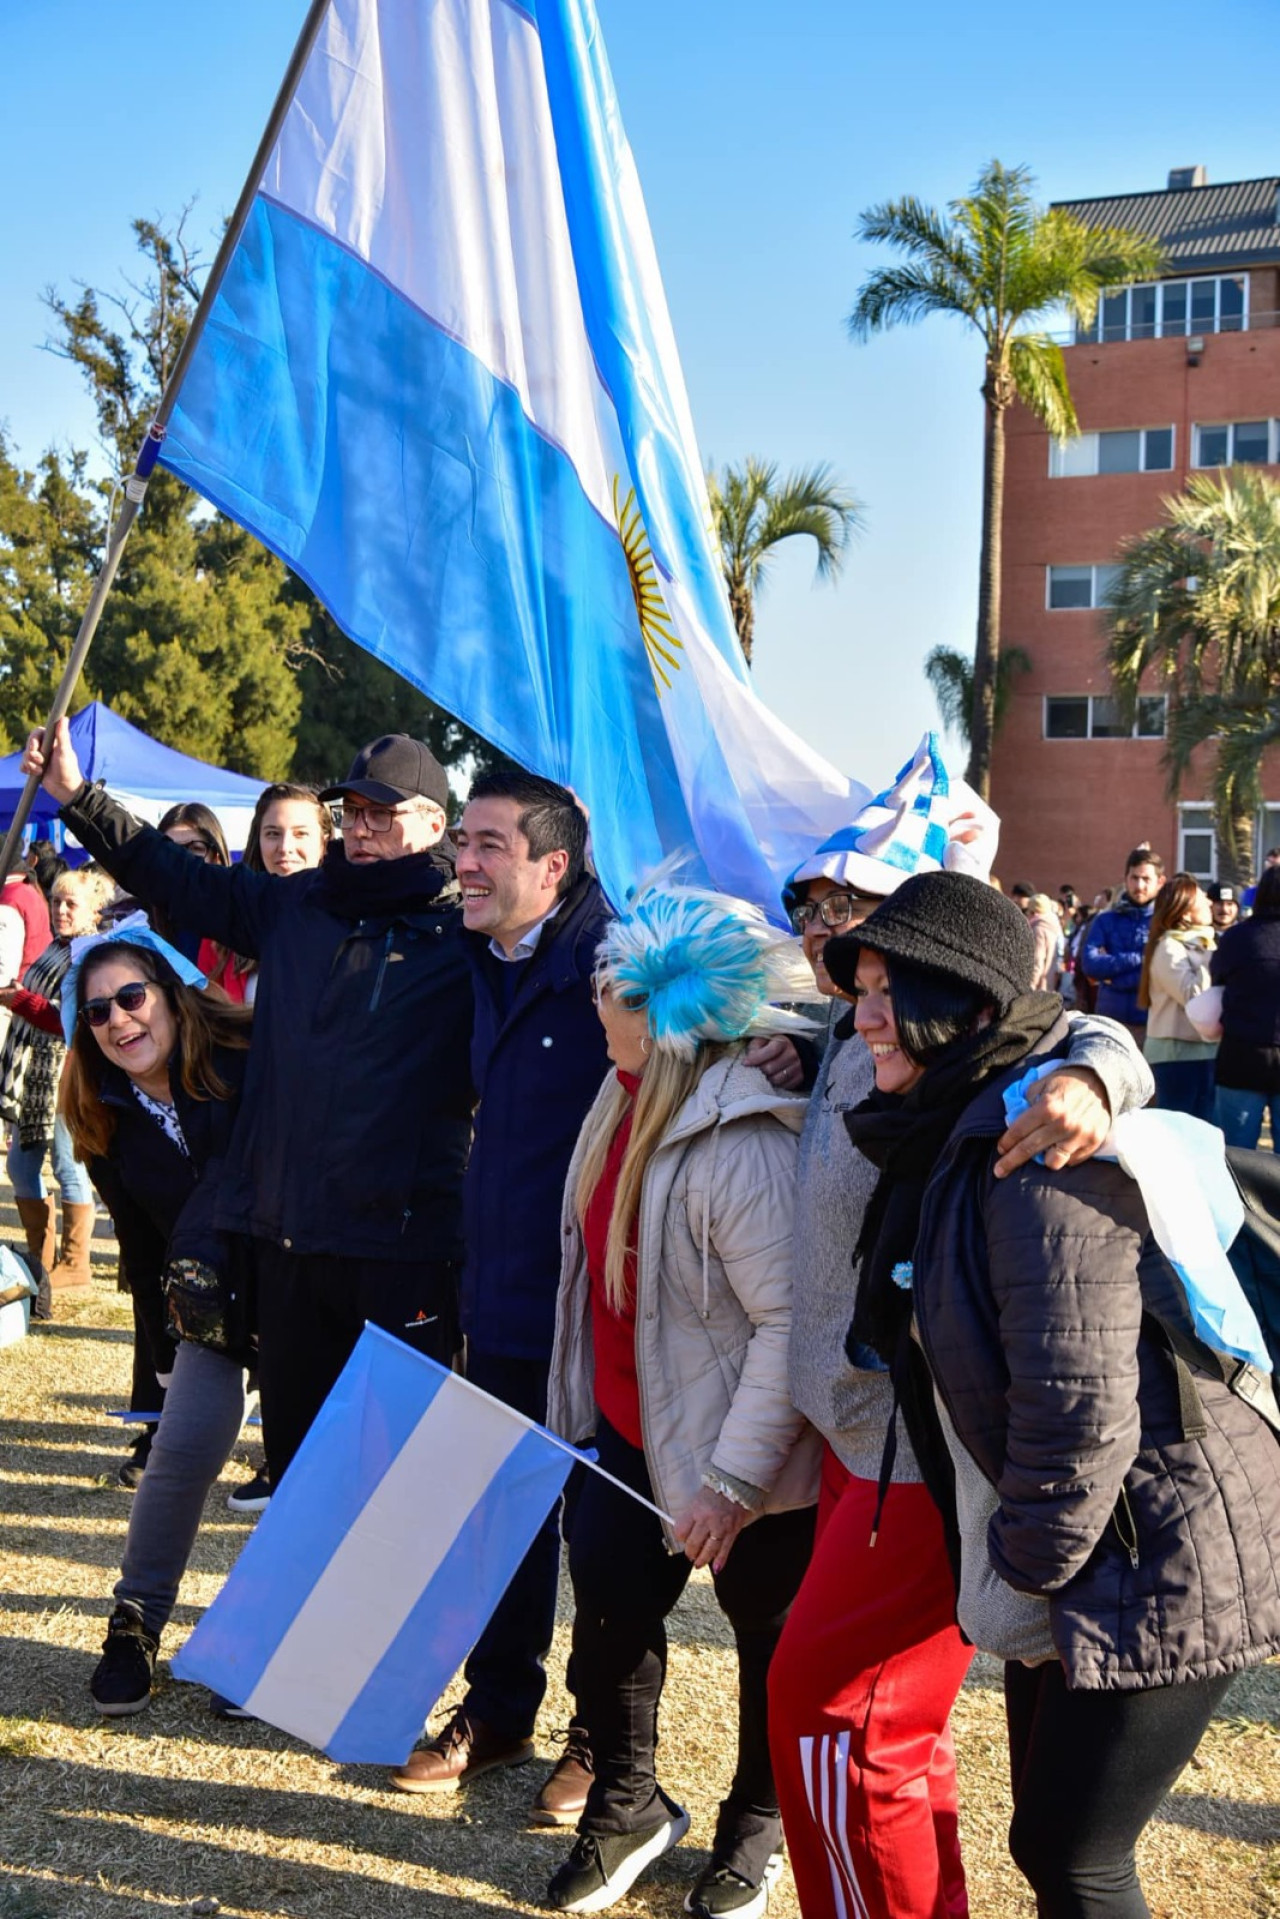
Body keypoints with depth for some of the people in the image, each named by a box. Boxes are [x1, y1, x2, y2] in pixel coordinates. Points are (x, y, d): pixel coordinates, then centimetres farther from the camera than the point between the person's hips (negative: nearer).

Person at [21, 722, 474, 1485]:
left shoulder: (468, 930, -4)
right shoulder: (295, 906, 13)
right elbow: (178, 877, 21)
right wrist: (77, 795, 20)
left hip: (403, 1248, -5)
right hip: (288, 1240, 6)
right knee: (293, 1439, 18)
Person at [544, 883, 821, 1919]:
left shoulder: (744, 1144, -30)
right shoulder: (629, 1096, -1)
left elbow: (791, 1323, -30)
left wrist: (731, 1481, -25)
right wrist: (590, 1405, 18)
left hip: (740, 1454, -8)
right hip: (635, 1429, 8)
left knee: (768, 1633, 13)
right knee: (607, 1605, 12)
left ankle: (756, 1825, 36)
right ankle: (628, 1805, 36)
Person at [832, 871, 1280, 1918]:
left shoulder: (1039, 1154, -23)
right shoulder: (953, 1138, 8)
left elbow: (1082, 1406, -26)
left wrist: (1022, 1576, -16)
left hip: (1159, 1563, -9)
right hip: (1078, 1558, 9)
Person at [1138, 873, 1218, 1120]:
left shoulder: (1202, 943, 13)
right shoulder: (1169, 948, -12)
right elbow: (1193, 996, -22)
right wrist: (1215, 962, -16)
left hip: (1206, 1049, 8)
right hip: (1178, 1053, -8)